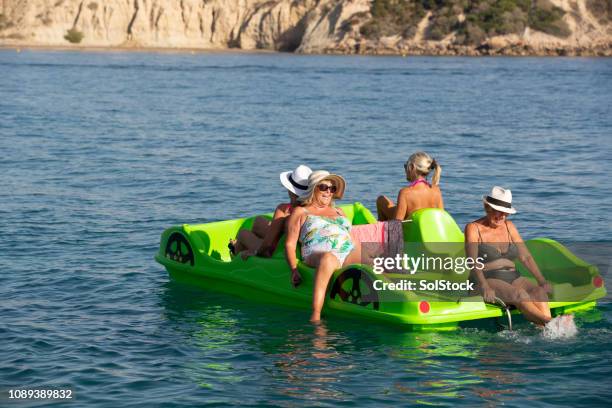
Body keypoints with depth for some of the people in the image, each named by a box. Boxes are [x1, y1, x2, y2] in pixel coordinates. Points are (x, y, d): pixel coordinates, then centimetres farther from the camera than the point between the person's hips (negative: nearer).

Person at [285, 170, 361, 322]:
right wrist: (294, 270, -6)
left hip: (349, 253, 5)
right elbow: (290, 244, 11)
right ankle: (315, 316, -52)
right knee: (328, 258, -42)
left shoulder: (339, 212, 34)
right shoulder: (300, 212, 20)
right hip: (317, 255, -5)